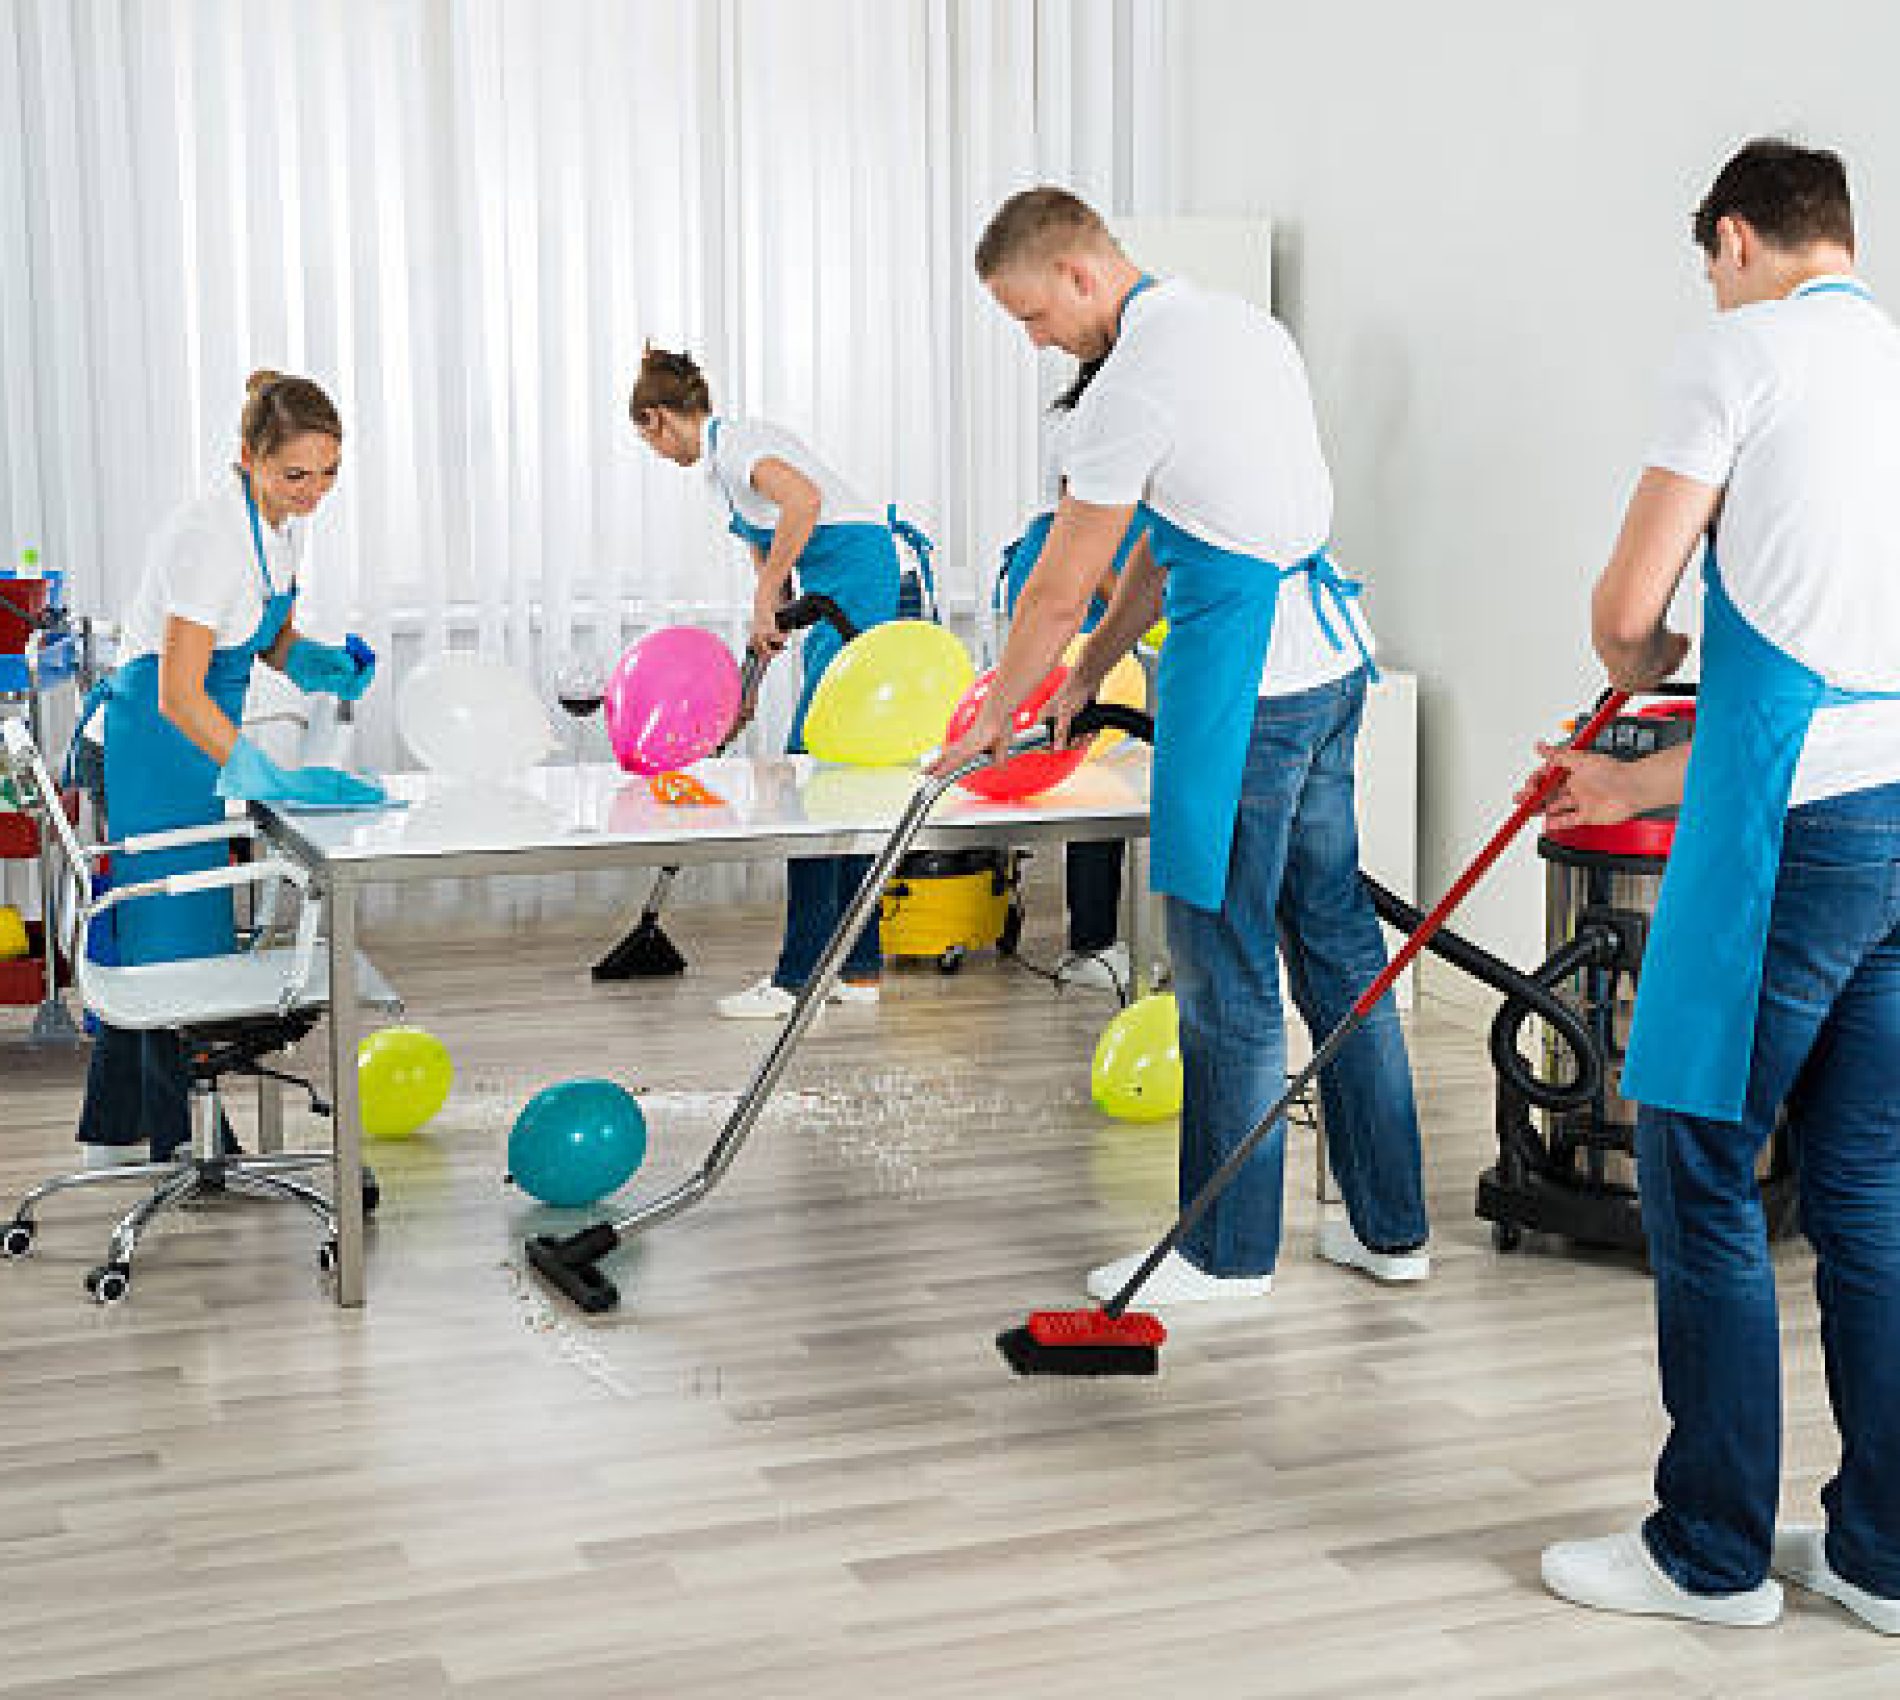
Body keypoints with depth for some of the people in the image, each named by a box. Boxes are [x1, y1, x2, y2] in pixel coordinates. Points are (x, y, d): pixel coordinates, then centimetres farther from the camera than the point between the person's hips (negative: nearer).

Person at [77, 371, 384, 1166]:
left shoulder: (282, 520, 2)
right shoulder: (213, 533, -26)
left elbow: (270, 633, 17)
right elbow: (177, 692, -30)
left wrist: (316, 661, -5)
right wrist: (271, 779, -36)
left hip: (190, 740, 10)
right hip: (152, 740, -10)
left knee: (146, 930, 17)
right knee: (180, 931, -3)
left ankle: (114, 1131, 29)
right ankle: (186, 1150, 8)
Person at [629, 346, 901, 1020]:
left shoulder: (731, 442, -8)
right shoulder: (723, 459, 23)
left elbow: (804, 500, -27)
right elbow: (770, 558, 29)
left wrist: (764, 599, -20)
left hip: (857, 580, -10)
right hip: (834, 598, 10)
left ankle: (800, 975, -12)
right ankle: (858, 966, 10)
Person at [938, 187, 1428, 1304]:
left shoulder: (1133, 386, -15)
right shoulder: (1248, 327, 14)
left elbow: (1060, 589, -8)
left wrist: (996, 715, 7)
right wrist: (1085, 681, 20)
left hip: (1244, 683, -9)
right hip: (1333, 653, 9)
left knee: (1227, 970, 1)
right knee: (1336, 935, 15)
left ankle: (1231, 1252, 13)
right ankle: (1390, 1225, 23)